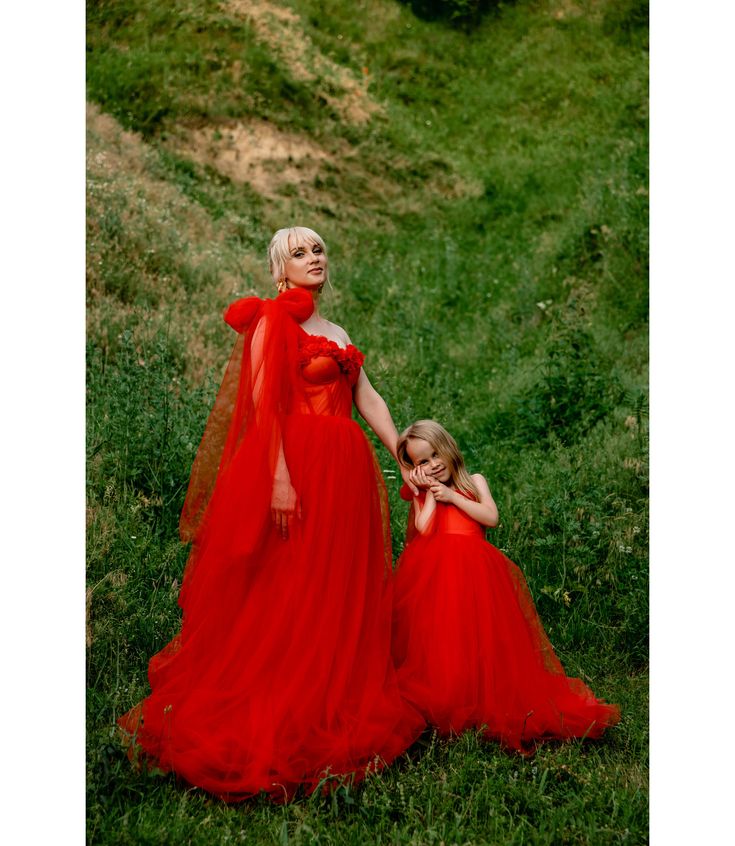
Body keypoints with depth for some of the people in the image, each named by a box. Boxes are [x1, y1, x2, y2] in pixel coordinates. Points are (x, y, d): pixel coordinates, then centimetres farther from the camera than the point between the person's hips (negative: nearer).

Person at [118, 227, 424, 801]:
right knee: (286, 598, -4)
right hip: (296, 466, -8)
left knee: (343, 599, 10)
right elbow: (263, 403, -13)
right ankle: (275, 727, 4)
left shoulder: (337, 334, 19)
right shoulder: (273, 320, -4)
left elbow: (369, 399, 18)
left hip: (346, 473, 8)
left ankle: (334, 709, 20)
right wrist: (279, 477, -22)